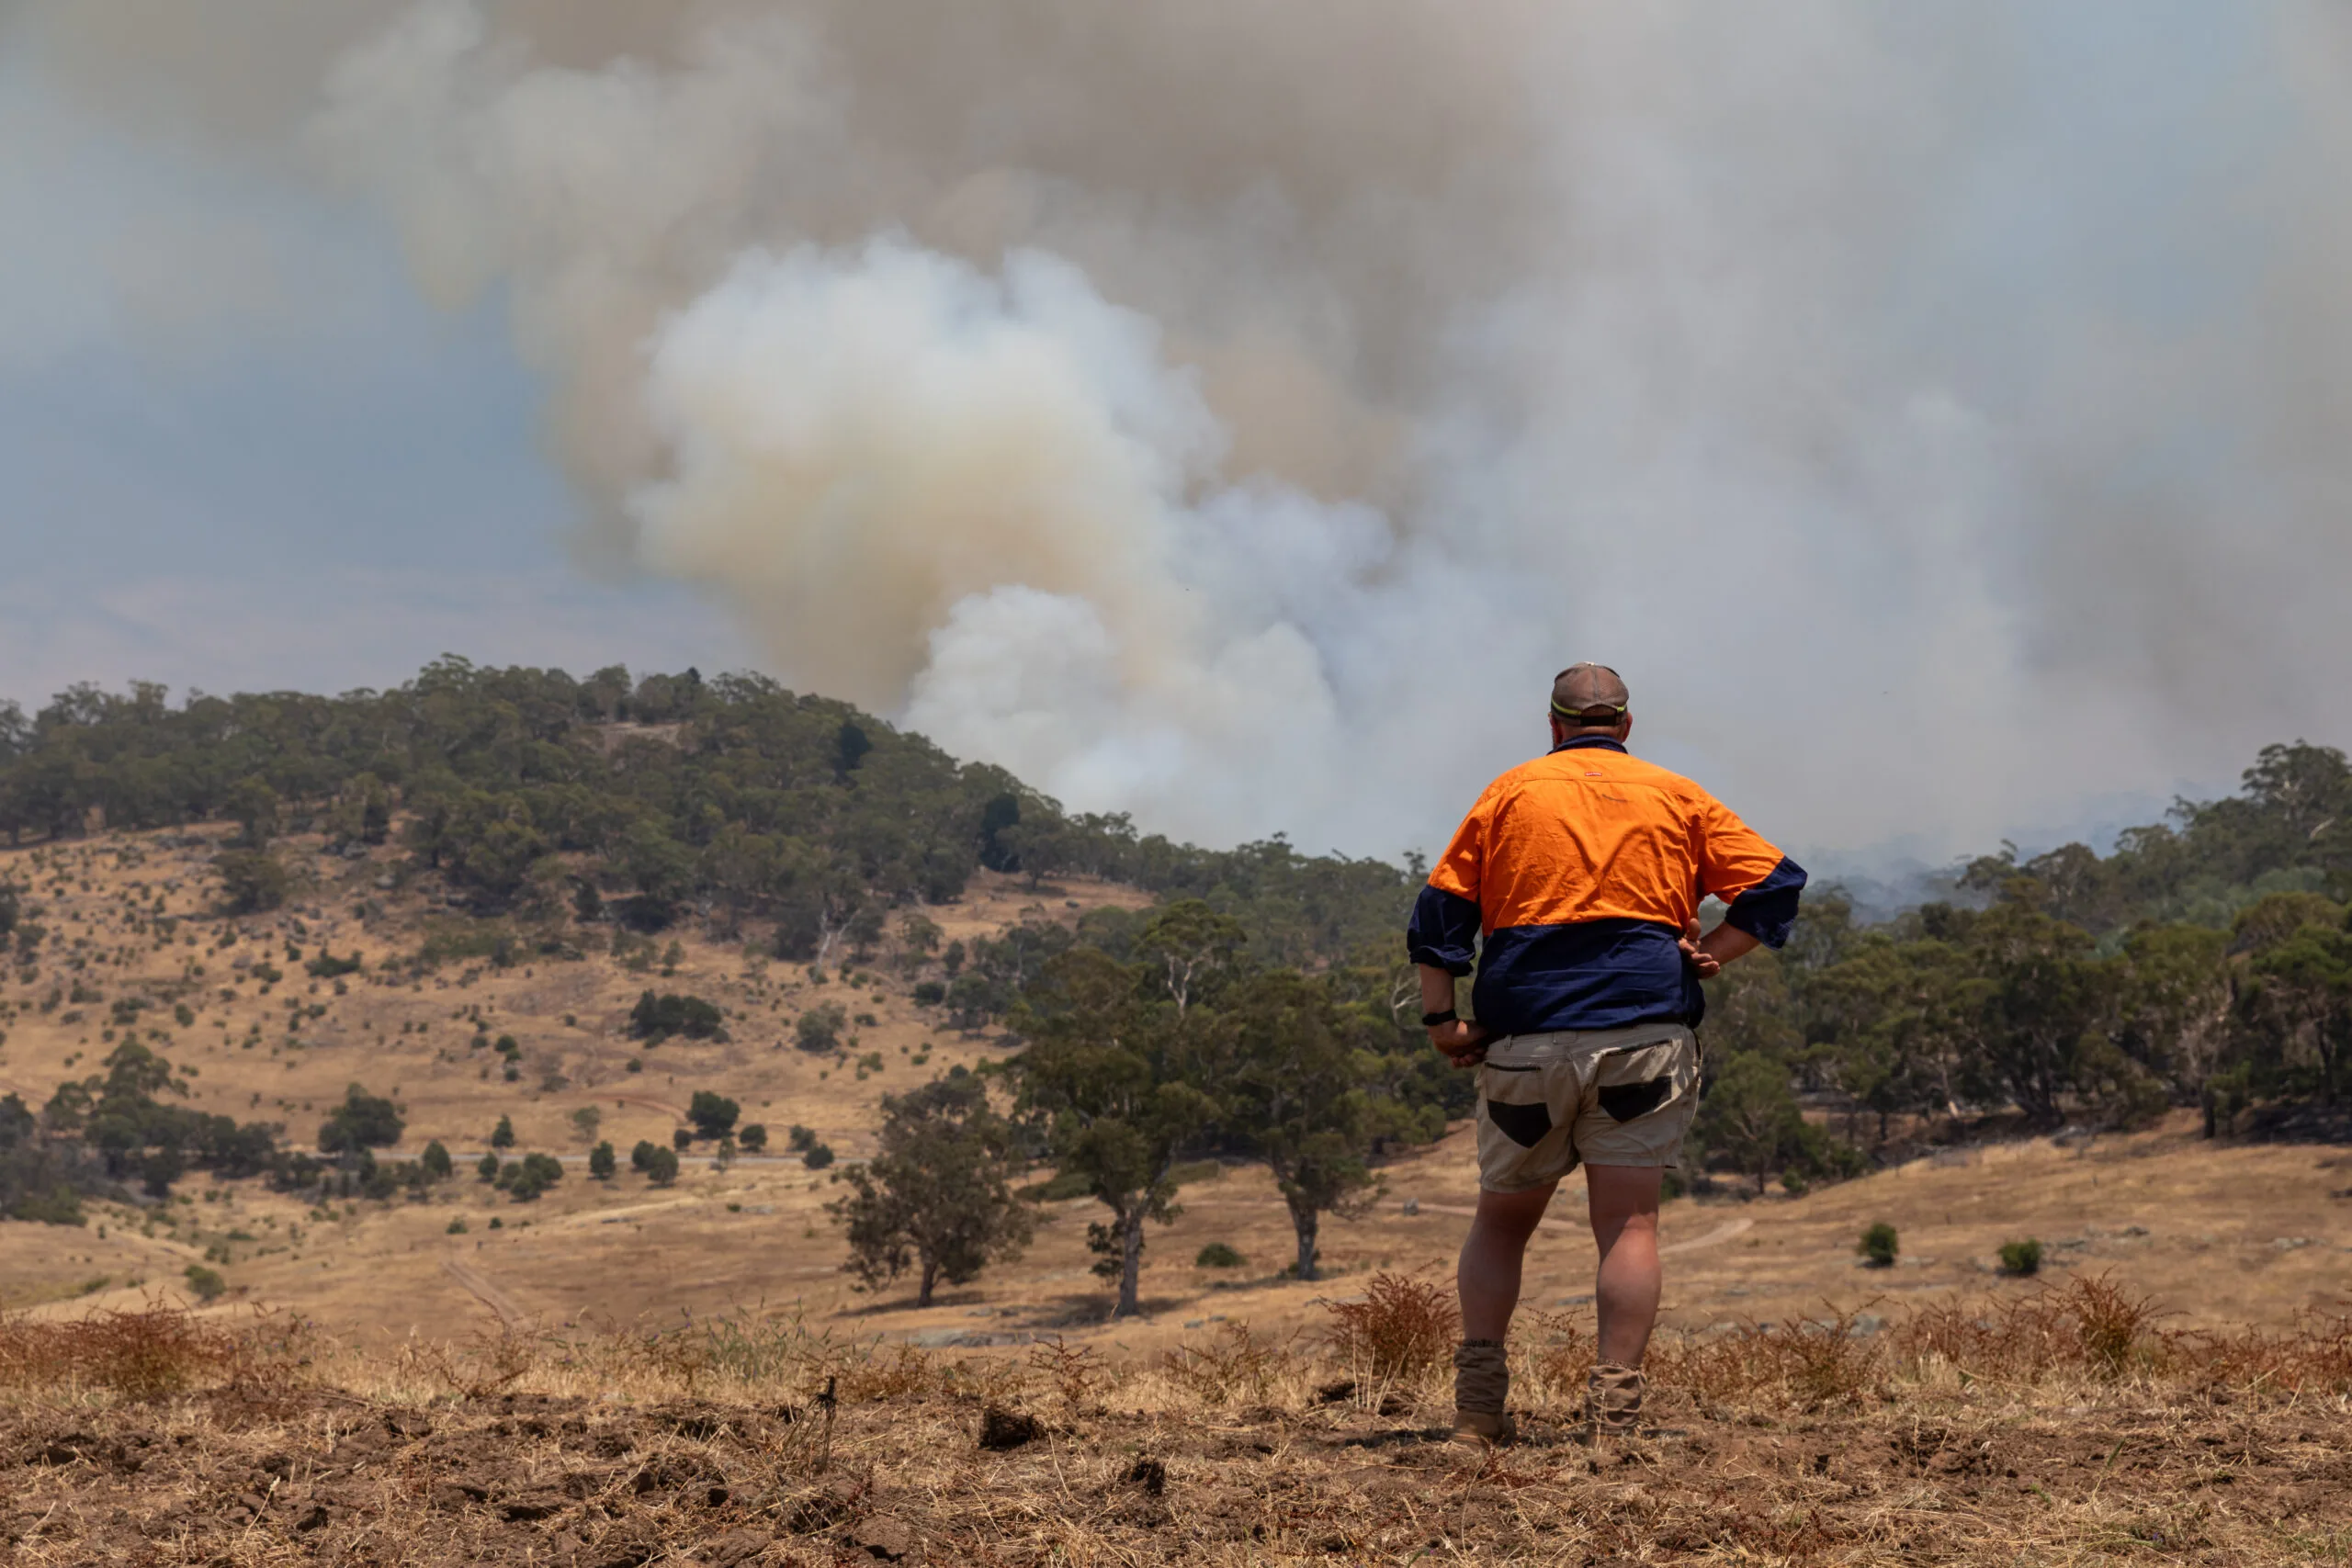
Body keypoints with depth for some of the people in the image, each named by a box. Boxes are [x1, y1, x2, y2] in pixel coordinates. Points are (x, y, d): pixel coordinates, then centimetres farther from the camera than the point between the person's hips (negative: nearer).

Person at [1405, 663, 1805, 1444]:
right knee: (1629, 1221, -1)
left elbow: (1441, 910, 5)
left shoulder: (1510, 793, 11)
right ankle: (1616, 1405, -9)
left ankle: (1478, 1397, 2)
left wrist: (1441, 1019, 6)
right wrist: (1707, 954, 3)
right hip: (1644, 1034, 0)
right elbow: (1776, 883, 7)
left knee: (1502, 1219, 12)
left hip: (1525, 1036, 1)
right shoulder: (1677, 797, 12)